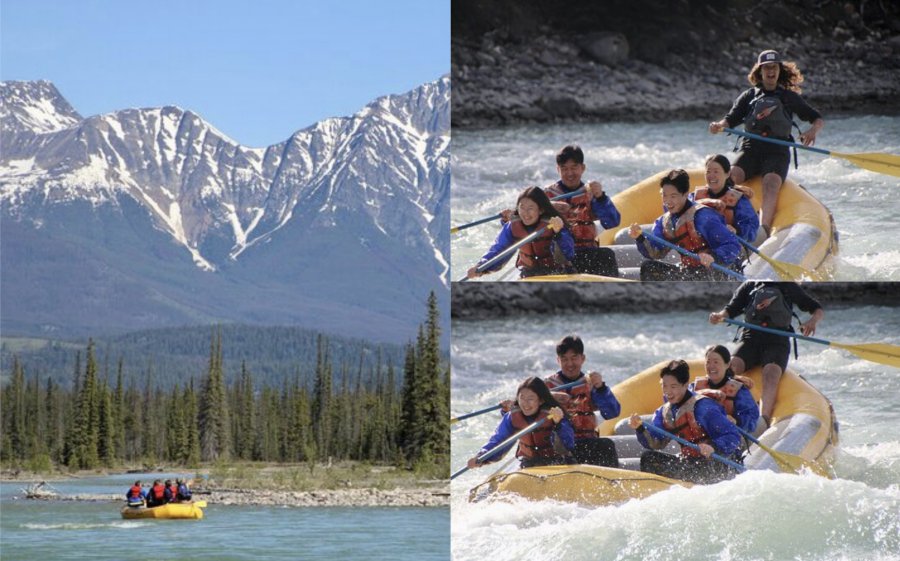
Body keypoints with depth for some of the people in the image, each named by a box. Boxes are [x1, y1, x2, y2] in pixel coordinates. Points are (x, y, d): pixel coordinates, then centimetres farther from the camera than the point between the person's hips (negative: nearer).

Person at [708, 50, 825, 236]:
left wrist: (813, 130, -10)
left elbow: (818, 119, 15)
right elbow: (731, 119, 8)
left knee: (771, 184, -33)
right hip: (750, 148, 2)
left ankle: (764, 231, -49)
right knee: (730, 177, -30)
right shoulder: (748, 96, 18)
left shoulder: (789, 98, 16)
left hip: (777, 152, -2)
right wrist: (719, 126, -17)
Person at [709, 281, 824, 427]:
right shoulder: (749, 286, 19)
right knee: (731, 366, -28)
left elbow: (819, 310, 13)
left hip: (777, 341, -2)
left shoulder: (789, 287, 14)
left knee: (771, 374, -32)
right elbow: (731, 309, 10)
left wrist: (813, 321, -12)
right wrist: (719, 316, -15)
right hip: (751, 338, 2)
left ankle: (764, 420, -46)